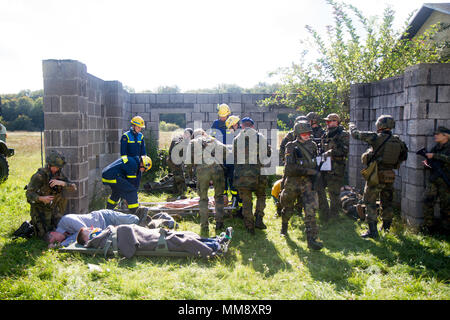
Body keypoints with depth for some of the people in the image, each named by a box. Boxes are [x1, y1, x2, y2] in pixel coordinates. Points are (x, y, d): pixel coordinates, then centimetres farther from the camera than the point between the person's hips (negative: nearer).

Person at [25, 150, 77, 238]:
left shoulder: (60, 175, -4)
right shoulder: (39, 176, -21)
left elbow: (73, 187, -13)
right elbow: (29, 194, -23)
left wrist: (62, 183, -32)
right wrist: (41, 198, -41)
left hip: (53, 209, 6)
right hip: (40, 210, -6)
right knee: (44, 234, -7)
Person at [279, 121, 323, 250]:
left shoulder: (312, 145, 6)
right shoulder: (291, 147, -10)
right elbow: (290, 168, -20)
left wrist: (315, 174, 17)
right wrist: (308, 171, -22)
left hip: (308, 182, 3)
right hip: (292, 183, -2)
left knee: (311, 209, -13)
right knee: (288, 208, 17)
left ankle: (311, 239, -11)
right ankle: (284, 226, 47)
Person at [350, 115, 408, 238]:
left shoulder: (376, 137, -13)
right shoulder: (398, 141, 2)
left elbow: (356, 134, -5)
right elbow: (403, 156, 14)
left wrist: (352, 126, 15)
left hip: (376, 175, -5)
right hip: (390, 176, 6)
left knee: (370, 202, 2)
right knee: (387, 202, 19)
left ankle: (372, 231, -2)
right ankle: (386, 227, 34)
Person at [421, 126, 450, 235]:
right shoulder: (436, 148, 14)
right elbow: (429, 159, 21)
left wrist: (434, 156, -22)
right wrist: (426, 162, -2)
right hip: (433, 180, 6)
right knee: (427, 202, -1)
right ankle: (429, 226, 8)